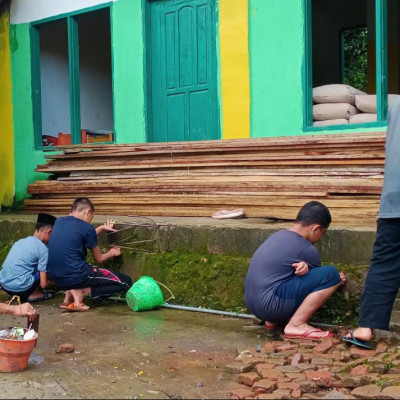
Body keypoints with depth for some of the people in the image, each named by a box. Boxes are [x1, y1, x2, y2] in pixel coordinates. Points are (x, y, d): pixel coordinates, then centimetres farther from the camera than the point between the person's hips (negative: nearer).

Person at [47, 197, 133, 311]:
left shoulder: (59, 222, 11)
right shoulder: (87, 227, -7)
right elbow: (99, 259, 6)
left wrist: (102, 228, 39)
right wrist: (112, 253, 27)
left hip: (57, 277, 7)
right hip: (76, 276, -7)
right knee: (126, 283, 1)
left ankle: (69, 295, 13)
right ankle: (82, 291, -9)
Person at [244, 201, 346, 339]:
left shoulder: (279, 235, 15)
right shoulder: (306, 250, -9)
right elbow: (320, 278, 8)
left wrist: (302, 266, -3)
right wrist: (336, 280, 28)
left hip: (251, 303, 9)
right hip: (271, 305, -9)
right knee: (331, 275, -10)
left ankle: (273, 320, 16)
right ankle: (296, 325, -8)